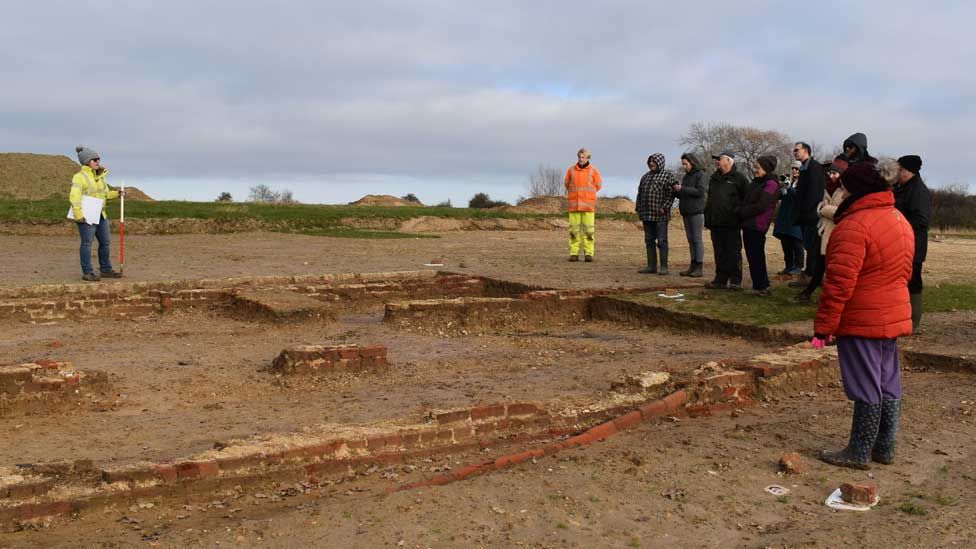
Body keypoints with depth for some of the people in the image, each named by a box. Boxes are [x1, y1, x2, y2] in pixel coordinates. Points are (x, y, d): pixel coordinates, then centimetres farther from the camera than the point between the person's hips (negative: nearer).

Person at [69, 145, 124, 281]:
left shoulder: (100, 175, 15)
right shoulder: (79, 177, -9)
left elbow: (106, 193, 23)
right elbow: (74, 197, -17)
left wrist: (116, 194, 4)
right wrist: (78, 215, -24)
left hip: (100, 215, 8)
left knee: (105, 242, 12)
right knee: (87, 243, -4)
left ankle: (105, 270, 24)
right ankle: (87, 273, 0)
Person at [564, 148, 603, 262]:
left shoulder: (594, 170, 0)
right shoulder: (571, 170, 4)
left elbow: (598, 185, 8)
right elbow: (567, 184, 16)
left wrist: (587, 195, 11)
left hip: (588, 205, -1)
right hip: (574, 204, 2)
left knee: (589, 229, -3)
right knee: (574, 229, 1)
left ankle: (589, 254, 1)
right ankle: (574, 254, 5)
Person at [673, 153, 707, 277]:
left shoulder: (700, 175, -4)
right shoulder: (686, 176, 18)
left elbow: (700, 191, -17)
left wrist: (682, 189, -17)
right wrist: (676, 191, 0)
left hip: (697, 212, -7)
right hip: (686, 212, 7)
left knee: (697, 239, -6)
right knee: (690, 239, 8)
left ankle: (699, 267, -5)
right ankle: (693, 266, 11)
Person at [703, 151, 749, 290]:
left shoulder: (739, 178, -3)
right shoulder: (714, 178, 18)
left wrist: (739, 214, -10)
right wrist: (707, 218, 16)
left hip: (731, 223, -6)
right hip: (716, 223, 6)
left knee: (733, 252, -2)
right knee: (719, 253, 9)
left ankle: (735, 280, 3)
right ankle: (720, 279, 15)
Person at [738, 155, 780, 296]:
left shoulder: (771, 184, -11)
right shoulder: (757, 182, 17)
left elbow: (760, 206, -18)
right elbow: (746, 200, 22)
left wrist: (742, 212, -10)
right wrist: (741, 212, 4)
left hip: (757, 225, -9)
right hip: (748, 224, 9)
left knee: (756, 257, -5)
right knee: (752, 255, 12)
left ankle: (760, 286, 1)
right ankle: (761, 286, 18)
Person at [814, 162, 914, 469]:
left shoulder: (854, 225, -19)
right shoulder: (900, 220, 12)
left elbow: (839, 282, -22)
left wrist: (823, 327, -17)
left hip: (862, 321, -9)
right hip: (894, 317, 9)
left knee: (866, 389, -1)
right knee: (888, 386, 15)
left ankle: (859, 453, 8)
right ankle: (884, 448, 25)